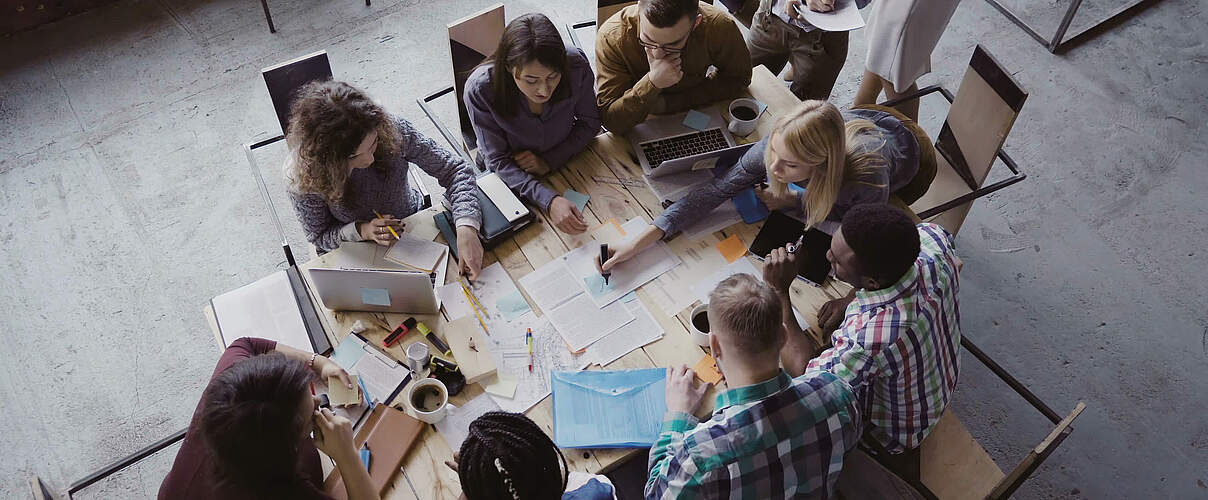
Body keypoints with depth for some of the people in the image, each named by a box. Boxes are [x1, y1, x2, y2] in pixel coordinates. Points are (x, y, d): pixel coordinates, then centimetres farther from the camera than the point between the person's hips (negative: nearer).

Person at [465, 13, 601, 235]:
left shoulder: (576, 65, -27)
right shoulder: (480, 89, -32)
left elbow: (590, 123, -8)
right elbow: (498, 161, -25)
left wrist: (550, 161, -20)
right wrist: (549, 200, -39)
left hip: (563, 161, 3)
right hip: (507, 175, -3)